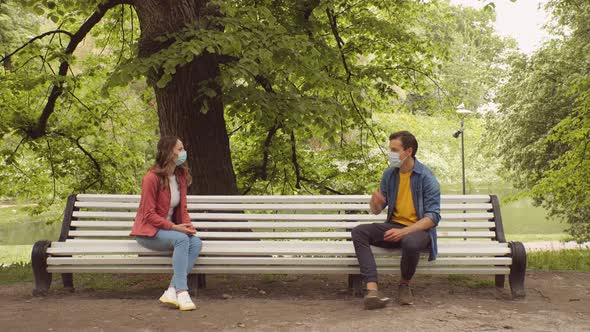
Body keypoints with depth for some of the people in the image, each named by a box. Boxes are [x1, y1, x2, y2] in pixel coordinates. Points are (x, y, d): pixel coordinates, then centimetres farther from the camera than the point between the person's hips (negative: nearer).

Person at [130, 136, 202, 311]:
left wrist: (187, 226, -10)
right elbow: (149, 215, -16)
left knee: (196, 242, -23)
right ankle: (181, 292, -33)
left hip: (171, 229, 6)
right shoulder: (152, 178, -17)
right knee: (181, 239, -33)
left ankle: (172, 291, -27)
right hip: (148, 231, -6)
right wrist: (174, 227, -23)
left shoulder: (181, 175, 4)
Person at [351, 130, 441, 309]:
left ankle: (405, 284, -7)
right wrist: (375, 203, -16)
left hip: (419, 229, -5)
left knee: (410, 242, -40)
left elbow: (433, 217, -16)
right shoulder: (389, 174, 5)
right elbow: (376, 211, 10)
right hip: (394, 226, 5)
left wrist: (404, 232, -26)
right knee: (359, 231, -19)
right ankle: (372, 289, -33)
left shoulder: (426, 177, -11)